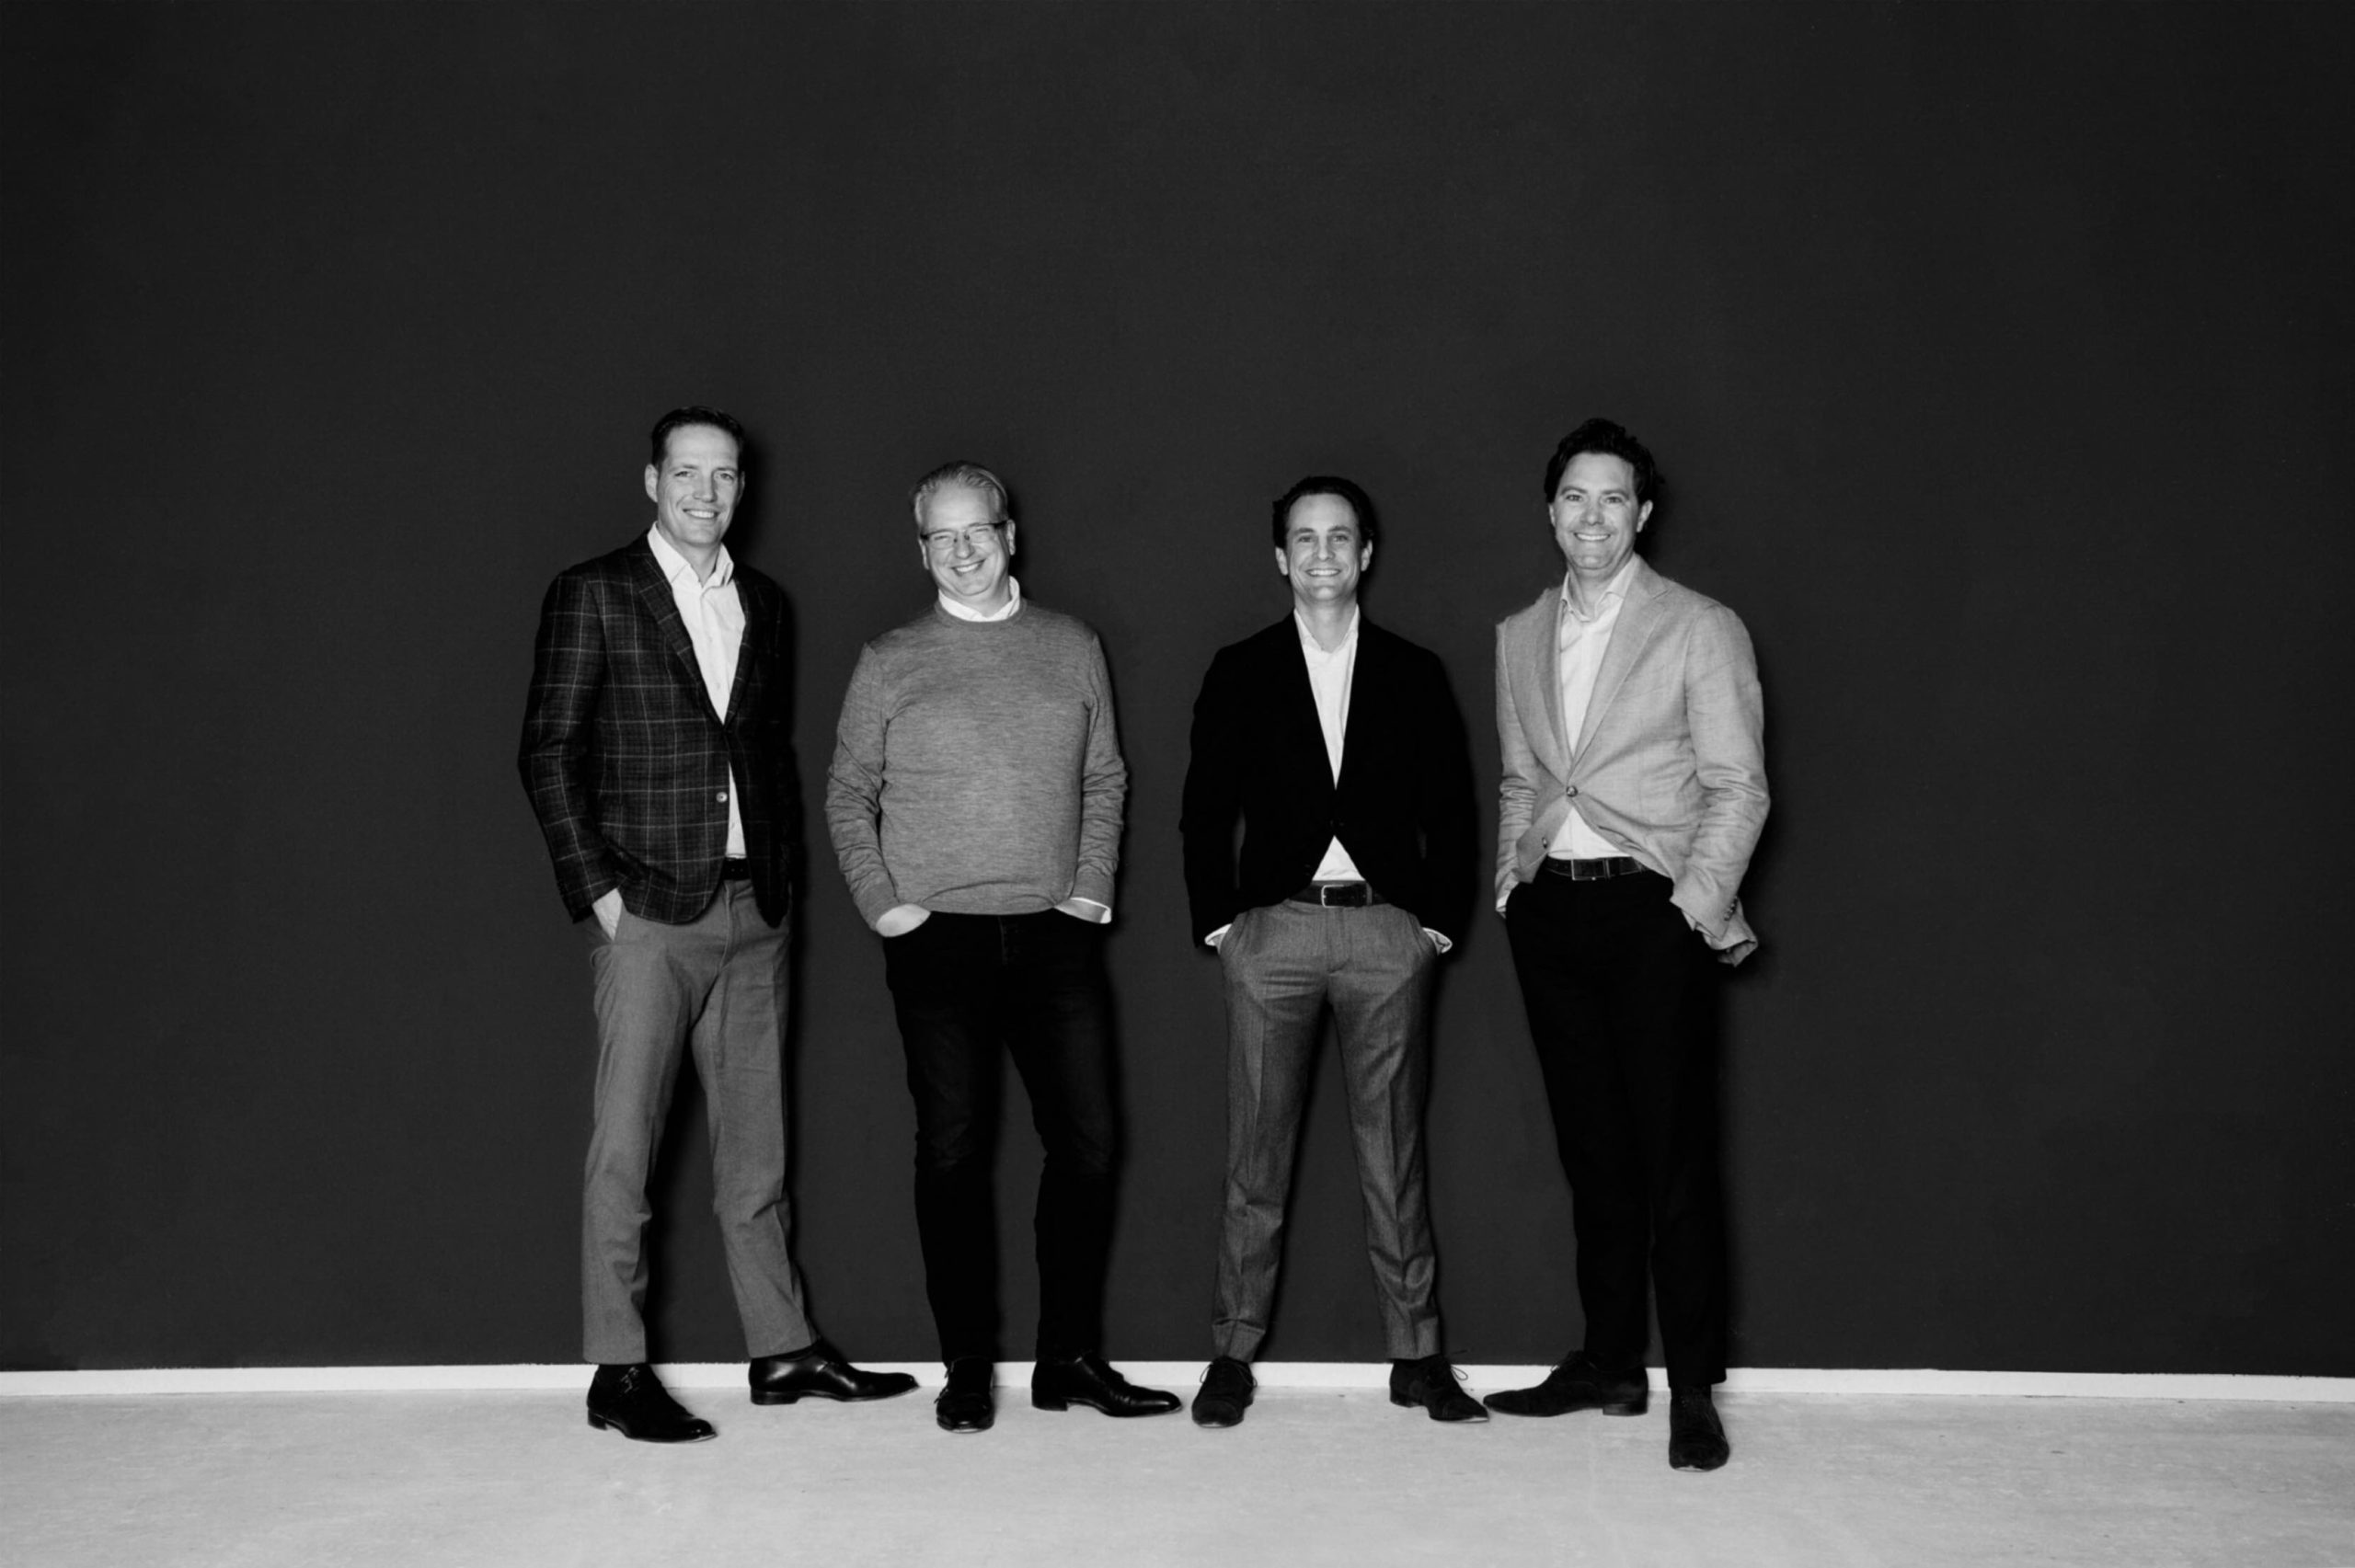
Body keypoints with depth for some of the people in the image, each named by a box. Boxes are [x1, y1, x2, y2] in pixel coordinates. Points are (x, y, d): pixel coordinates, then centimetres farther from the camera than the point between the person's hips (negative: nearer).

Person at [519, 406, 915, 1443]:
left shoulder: (762, 605, 15)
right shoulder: (594, 595, 0)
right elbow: (548, 751, -4)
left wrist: (780, 868, 10)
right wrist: (595, 886, -10)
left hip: (752, 909, 5)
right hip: (649, 910, -5)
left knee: (755, 1139, 10)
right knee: (625, 1142, -3)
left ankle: (783, 1349, 18)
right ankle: (617, 1373, 3)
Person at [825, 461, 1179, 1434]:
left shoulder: (1071, 648, 10)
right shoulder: (889, 663, 4)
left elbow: (1105, 779, 13)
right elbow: (847, 796, 8)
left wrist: (1093, 887, 3)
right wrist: (880, 903, -3)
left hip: (1055, 936, 2)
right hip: (938, 941, -2)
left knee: (1087, 1142, 1)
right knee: (952, 1152, 2)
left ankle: (1069, 1358, 14)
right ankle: (967, 1370, 12)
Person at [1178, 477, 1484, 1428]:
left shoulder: (1414, 675, 9)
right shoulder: (1240, 673, 8)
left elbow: (1451, 809, 9)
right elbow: (1206, 808, 7)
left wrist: (1441, 917, 1)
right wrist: (1216, 918, -1)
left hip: (1387, 930, 1)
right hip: (1273, 928, 0)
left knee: (1393, 1155, 5)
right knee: (1256, 1159, 3)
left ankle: (1416, 1356, 13)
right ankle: (1233, 1355, 11)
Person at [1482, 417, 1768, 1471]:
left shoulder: (1700, 630, 0)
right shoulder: (1519, 637, 15)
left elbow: (1737, 788, -4)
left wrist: (1696, 902, -12)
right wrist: (1510, 876, 9)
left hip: (1652, 910, -4)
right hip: (1550, 911, 5)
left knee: (1674, 1154, -4)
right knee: (1591, 1153, 10)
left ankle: (1693, 1389, 4)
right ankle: (1610, 1364, 19)